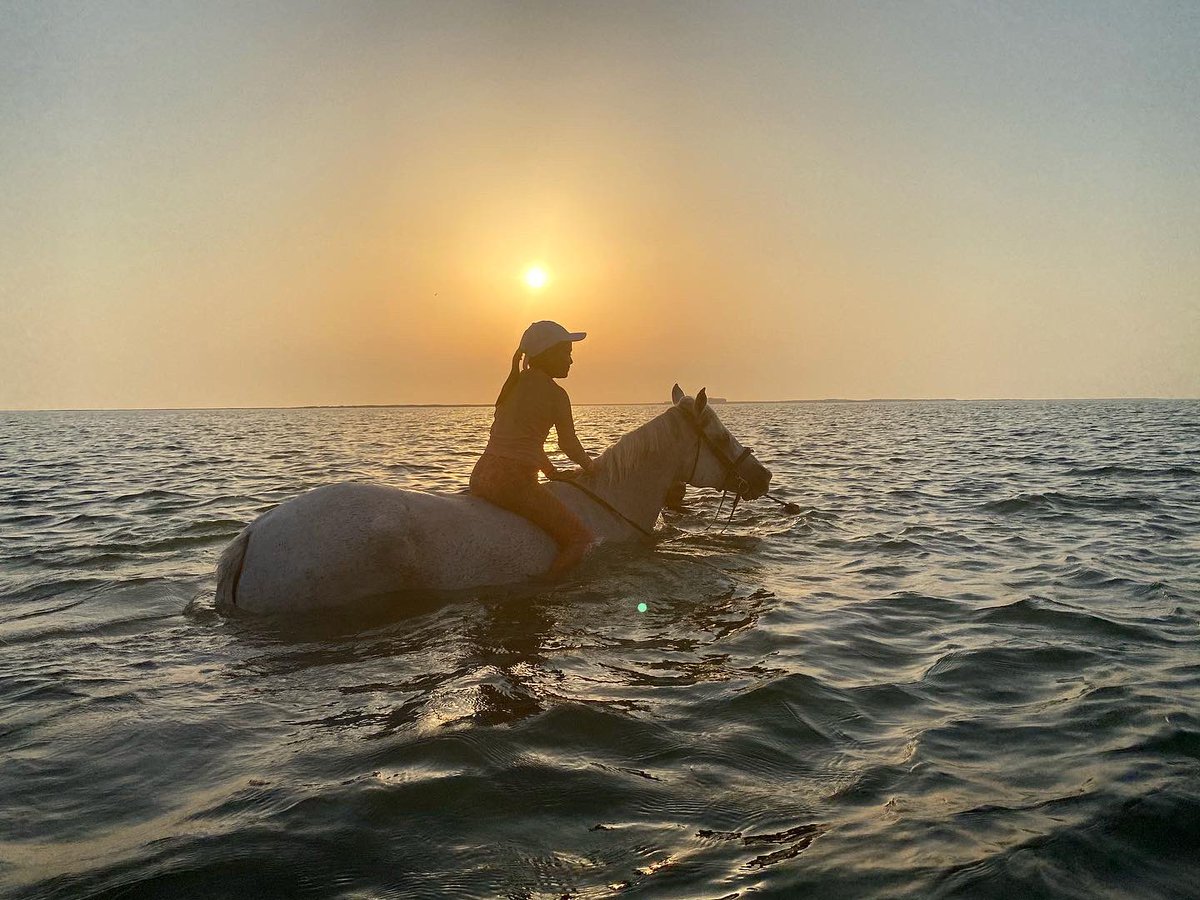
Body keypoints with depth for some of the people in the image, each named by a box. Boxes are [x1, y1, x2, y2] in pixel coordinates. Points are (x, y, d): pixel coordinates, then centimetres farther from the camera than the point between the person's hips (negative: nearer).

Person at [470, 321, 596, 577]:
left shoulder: (513, 385, 16)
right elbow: (569, 444, 6)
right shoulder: (555, 394, -5)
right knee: (582, 538, -4)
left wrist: (551, 472, 32)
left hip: (480, 477, 8)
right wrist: (589, 467, 26)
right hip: (514, 483, -8)